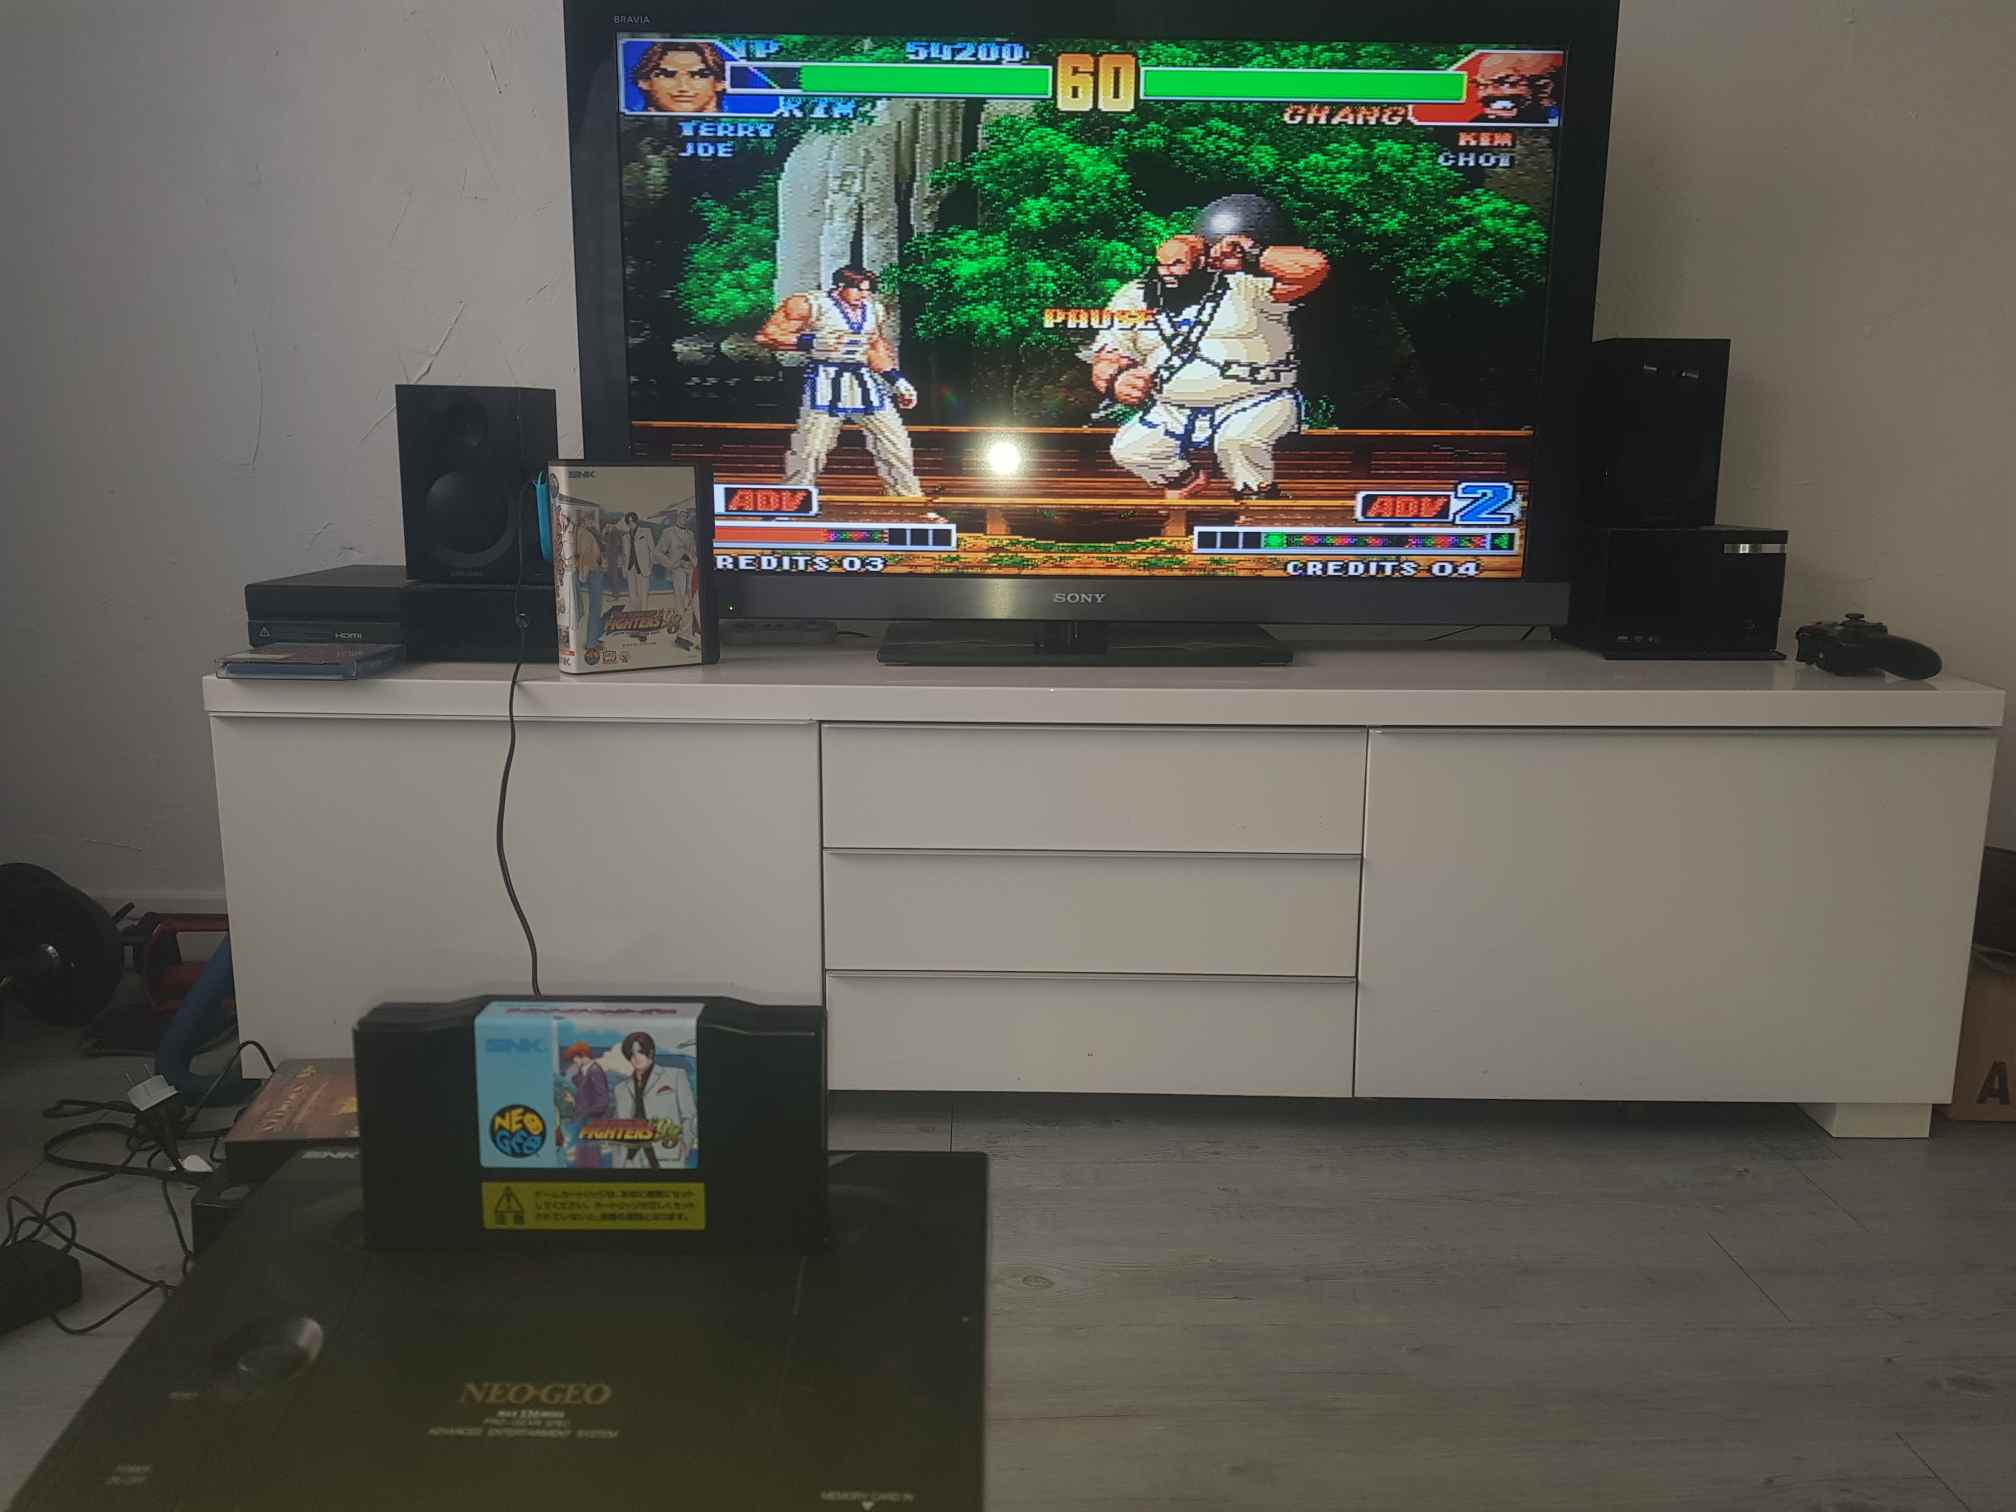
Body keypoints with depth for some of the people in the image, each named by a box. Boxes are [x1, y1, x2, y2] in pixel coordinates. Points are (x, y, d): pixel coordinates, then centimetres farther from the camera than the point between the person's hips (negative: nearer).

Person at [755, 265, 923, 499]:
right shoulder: (810, 305, -6)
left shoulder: (875, 310, 12)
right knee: (809, 449, -8)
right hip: (826, 382, -5)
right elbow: (766, 335, -7)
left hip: (866, 381, 5)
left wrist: (899, 381, 15)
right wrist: (812, 342, -17)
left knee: (897, 445, 3)